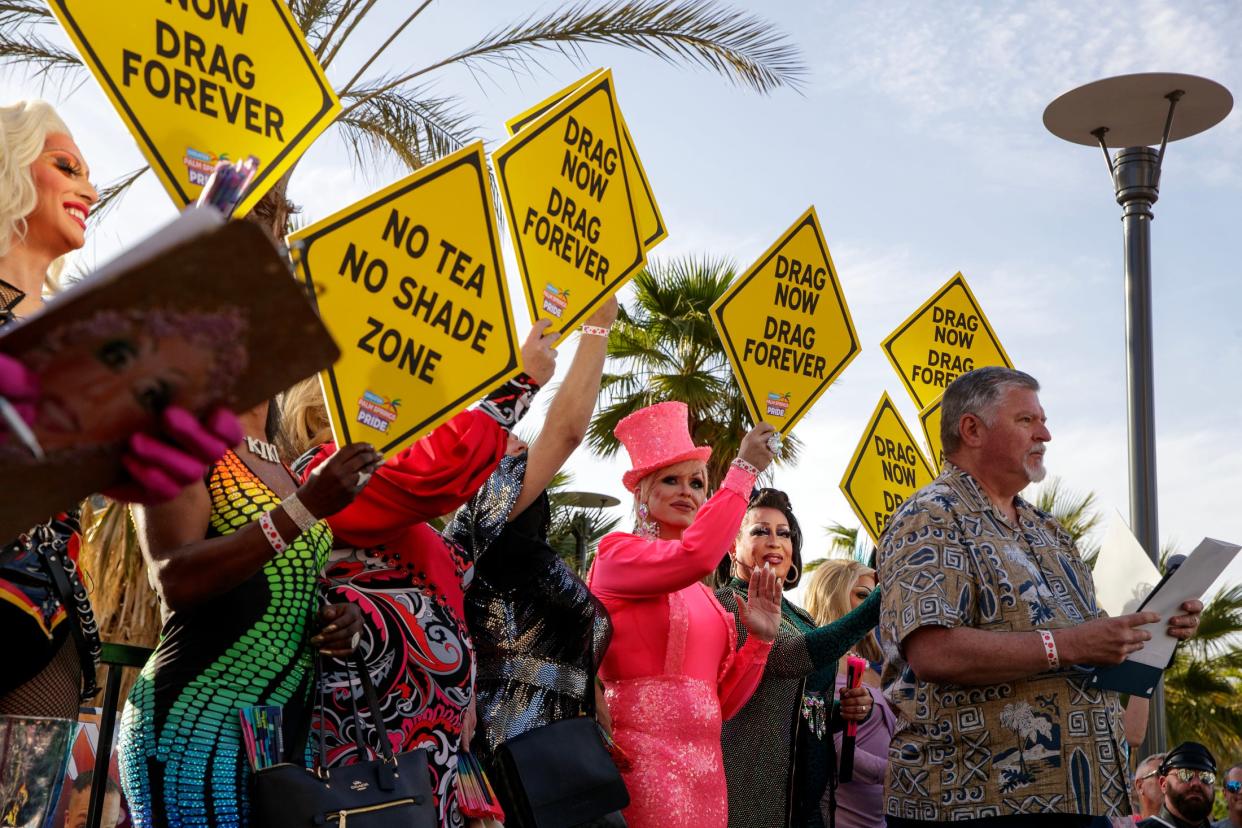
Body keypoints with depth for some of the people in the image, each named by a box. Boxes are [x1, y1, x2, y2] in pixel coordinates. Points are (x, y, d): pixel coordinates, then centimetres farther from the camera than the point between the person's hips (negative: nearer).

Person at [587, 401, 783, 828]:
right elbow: (695, 556, -23)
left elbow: (721, 704, 15)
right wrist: (744, 469, -14)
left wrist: (760, 640, 2)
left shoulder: (703, 593, 18)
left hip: (702, 760, 7)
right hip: (642, 754, -7)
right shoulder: (618, 552, -1)